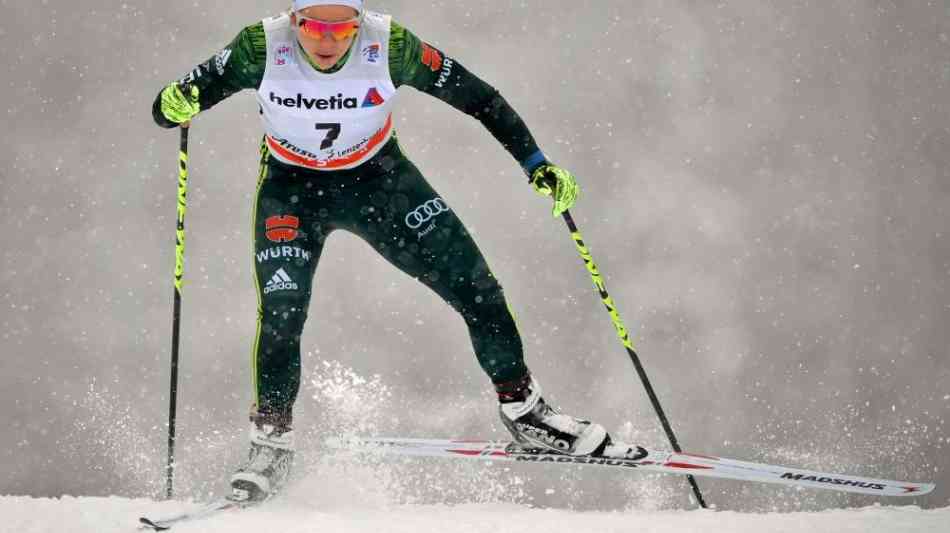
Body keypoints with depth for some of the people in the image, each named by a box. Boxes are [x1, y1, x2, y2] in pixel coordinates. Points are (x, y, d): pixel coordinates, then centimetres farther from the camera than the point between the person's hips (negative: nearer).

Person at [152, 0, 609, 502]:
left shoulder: (390, 46, -26)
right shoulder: (262, 47, -26)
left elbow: (478, 97, -15)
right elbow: (173, 104, -21)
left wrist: (537, 165, -18)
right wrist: (174, 105, -45)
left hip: (377, 177, 1)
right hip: (291, 186, -1)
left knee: (474, 286, -5)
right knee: (280, 315, -16)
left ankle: (523, 407, 15)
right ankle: (271, 441, 6)